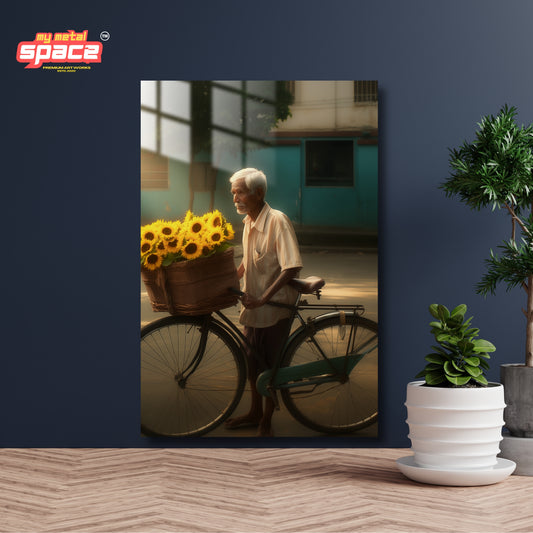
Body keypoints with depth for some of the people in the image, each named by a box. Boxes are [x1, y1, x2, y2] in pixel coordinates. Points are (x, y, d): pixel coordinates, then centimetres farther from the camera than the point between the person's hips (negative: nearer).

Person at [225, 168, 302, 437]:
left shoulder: (277, 220, -21)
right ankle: (255, 412, 34)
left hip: (274, 305, -7)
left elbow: (292, 266, -27)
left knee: (270, 365, 4)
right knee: (253, 361, 17)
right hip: (253, 304, 8)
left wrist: (263, 298, -30)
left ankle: (266, 422, 17)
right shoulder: (249, 222, 4)